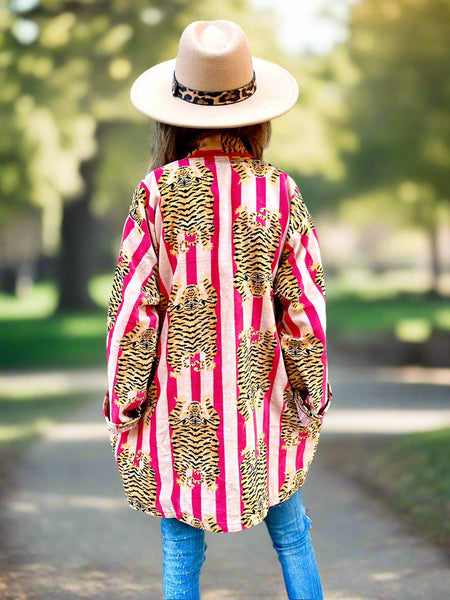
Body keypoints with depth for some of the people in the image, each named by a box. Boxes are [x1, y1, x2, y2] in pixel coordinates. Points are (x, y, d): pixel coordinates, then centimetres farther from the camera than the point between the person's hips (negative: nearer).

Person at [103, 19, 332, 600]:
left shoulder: (158, 190, -11)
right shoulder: (278, 191, -7)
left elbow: (134, 301, -9)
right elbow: (302, 302, -3)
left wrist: (124, 395, 1)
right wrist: (312, 388, 9)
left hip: (178, 399, -1)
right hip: (259, 394, 1)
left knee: (182, 547, 8)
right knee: (290, 531, 17)